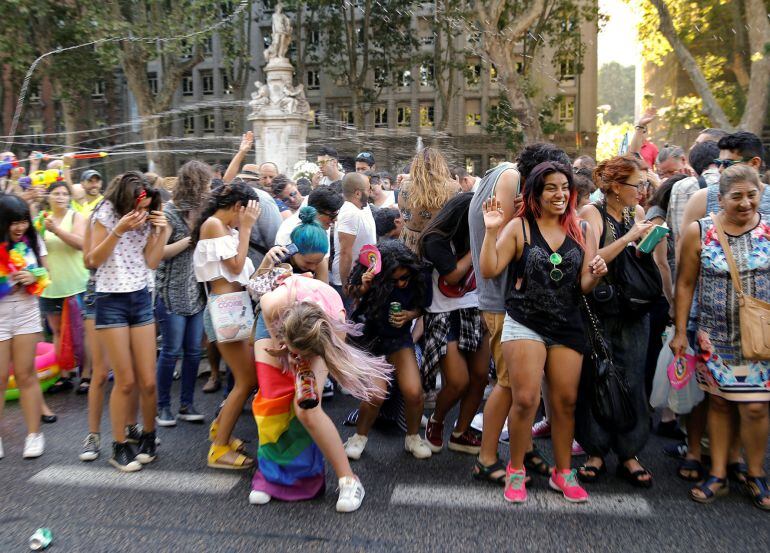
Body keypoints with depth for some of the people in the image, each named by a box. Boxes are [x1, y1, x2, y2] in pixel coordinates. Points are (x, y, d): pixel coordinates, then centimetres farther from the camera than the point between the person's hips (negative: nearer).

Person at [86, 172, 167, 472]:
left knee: (148, 381, 2)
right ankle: (119, 447, 13)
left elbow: (152, 262, 1)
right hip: (111, 301, -4)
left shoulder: (147, 219, 6)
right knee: (126, 381, -3)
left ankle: (148, 437, 22)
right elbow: (94, 260, -9)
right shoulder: (107, 214, -5)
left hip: (141, 299, 4)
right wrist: (119, 230, -20)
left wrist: (162, 230, -9)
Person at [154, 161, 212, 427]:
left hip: (196, 292, 6)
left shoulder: (199, 210, 11)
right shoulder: (169, 213, -9)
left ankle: (186, 404, 17)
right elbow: (158, 252, -14)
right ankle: (163, 406, 15)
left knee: (193, 351, 7)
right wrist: (190, 239, -15)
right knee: (171, 351, 0)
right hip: (172, 293, -6)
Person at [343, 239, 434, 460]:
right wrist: (363, 288, -28)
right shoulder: (372, 276, -25)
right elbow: (350, 294, -7)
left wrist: (409, 315, -21)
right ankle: (360, 436, 13)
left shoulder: (420, 278, -19)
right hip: (369, 335, -2)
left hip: (399, 336, 2)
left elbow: (420, 307, 0)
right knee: (376, 395, -17)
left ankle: (413, 437, 16)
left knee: (414, 392, -13)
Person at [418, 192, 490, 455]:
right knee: (458, 381, -9)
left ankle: (461, 433, 19)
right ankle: (435, 422, 22)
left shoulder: (475, 234, 2)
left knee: (480, 376, 2)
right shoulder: (436, 240, -13)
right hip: (445, 316, -5)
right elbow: (453, 276, -20)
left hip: (474, 313, 6)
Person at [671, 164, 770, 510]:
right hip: (715, 336, 0)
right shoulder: (699, 232, -4)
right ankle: (718, 475, 23)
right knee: (718, 402, 10)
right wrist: (680, 332, 0)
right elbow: (685, 284, 1)